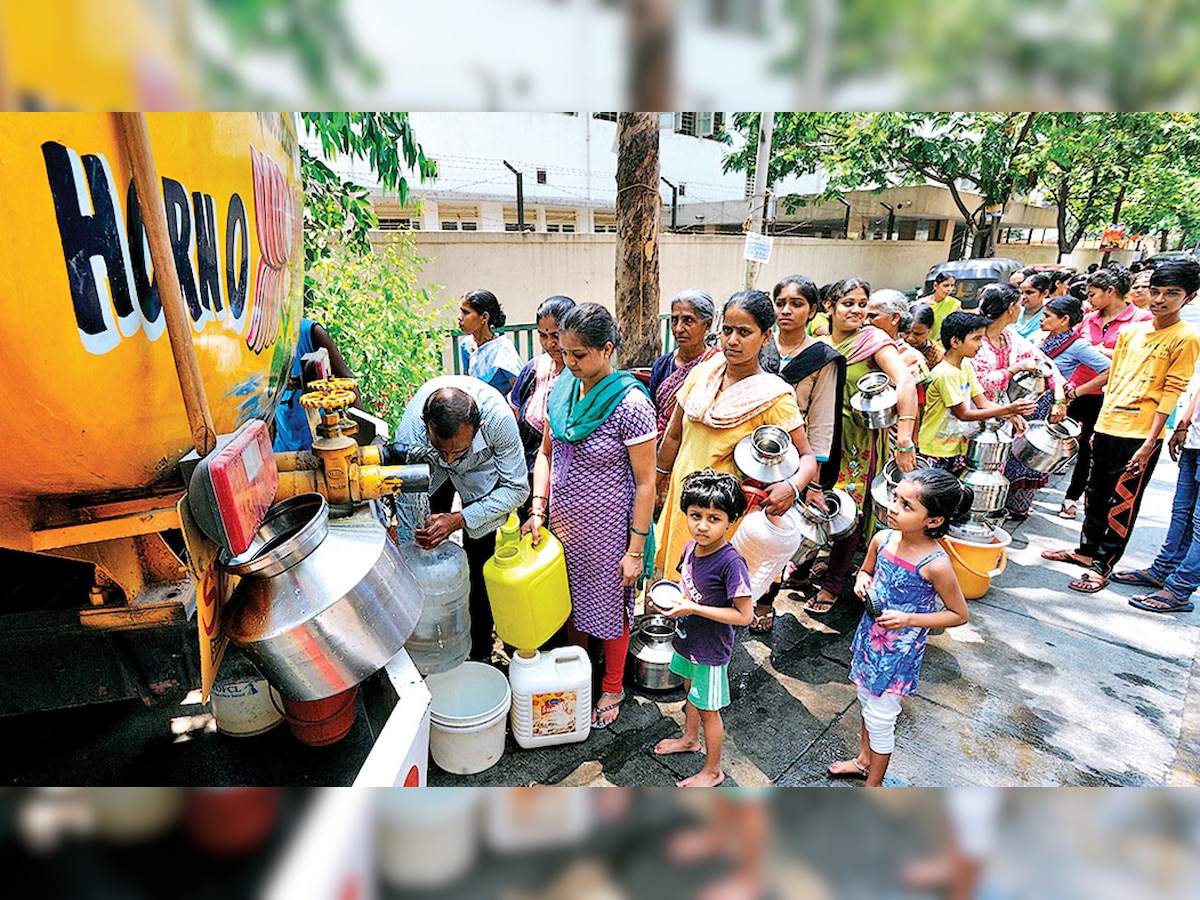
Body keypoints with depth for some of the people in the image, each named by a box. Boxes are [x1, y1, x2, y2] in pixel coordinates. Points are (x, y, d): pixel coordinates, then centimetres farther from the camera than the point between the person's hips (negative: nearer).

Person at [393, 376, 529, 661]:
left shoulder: (499, 417, -42)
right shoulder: (409, 432, -39)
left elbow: (516, 488, -29)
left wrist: (460, 519, -40)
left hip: (482, 470, -1)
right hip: (430, 471, 1)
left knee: (478, 565, -5)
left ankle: (480, 653, 15)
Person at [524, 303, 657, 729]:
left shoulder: (630, 404, -22)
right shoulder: (562, 387, -3)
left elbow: (645, 482, -17)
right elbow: (546, 452, 7)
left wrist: (636, 549, -15)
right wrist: (538, 509, -2)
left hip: (607, 530, -5)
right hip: (564, 522, 6)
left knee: (609, 606, 15)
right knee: (571, 599, 22)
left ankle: (612, 688, 39)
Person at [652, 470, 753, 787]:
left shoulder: (731, 562, -30)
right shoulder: (691, 547, -8)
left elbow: (743, 615, -27)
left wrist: (693, 608, -29)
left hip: (710, 651, -7)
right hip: (687, 640, 7)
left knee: (707, 709, 12)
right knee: (690, 691, 29)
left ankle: (713, 771, 35)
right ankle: (690, 739, 55)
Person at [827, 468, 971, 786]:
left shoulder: (935, 565, -26)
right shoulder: (883, 539, -11)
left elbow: (960, 615, -13)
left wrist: (909, 619, -24)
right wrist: (862, 582, -13)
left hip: (898, 653, -6)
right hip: (870, 638, 6)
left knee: (880, 718, 10)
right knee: (867, 702, 25)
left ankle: (873, 786, 33)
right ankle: (864, 760, 50)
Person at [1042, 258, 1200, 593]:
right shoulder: (1131, 331, 9)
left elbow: (1171, 392, -11)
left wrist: (1148, 443, -15)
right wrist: (1098, 426, 13)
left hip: (1140, 436, -6)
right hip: (1107, 427, 6)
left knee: (1122, 504, 2)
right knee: (1096, 494, 16)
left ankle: (1102, 566, 12)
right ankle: (1087, 549, 31)